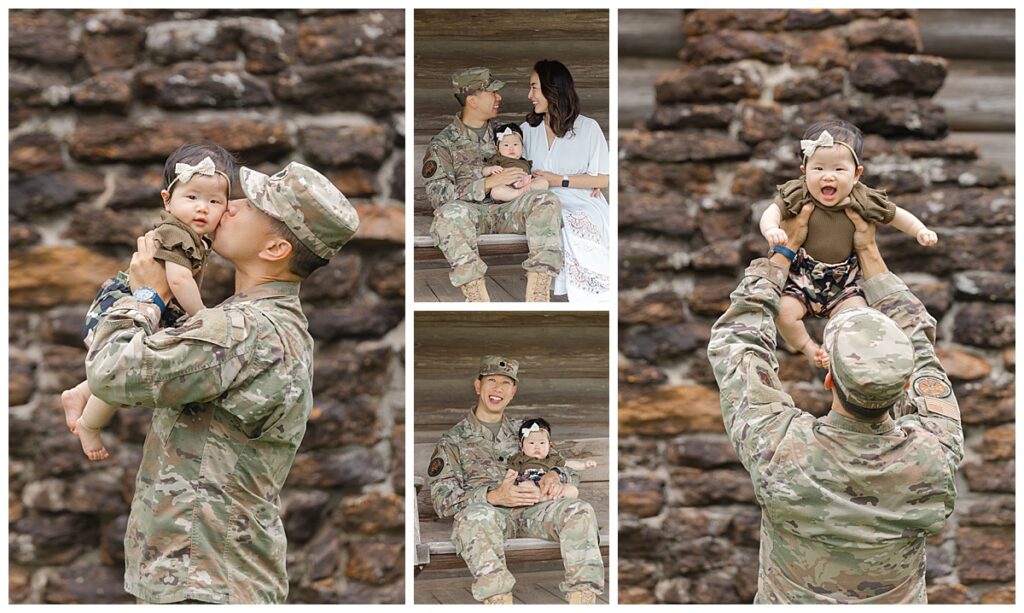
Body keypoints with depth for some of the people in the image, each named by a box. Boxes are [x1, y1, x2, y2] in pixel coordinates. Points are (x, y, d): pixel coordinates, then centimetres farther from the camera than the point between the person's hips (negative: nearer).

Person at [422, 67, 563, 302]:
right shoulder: (443, 143, 4)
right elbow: (438, 194, -8)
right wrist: (489, 182, -16)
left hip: (505, 209, 4)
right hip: (470, 211, -4)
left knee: (546, 201, -26)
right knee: (450, 212, -39)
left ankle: (537, 296, -38)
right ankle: (478, 297, -43)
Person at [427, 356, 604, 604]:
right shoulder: (453, 440, 15)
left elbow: (572, 472, 26)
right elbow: (442, 500, 2)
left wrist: (554, 476, -1)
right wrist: (493, 496, -15)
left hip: (532, 508, 3)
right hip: (488, 509, -3)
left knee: (579, 510, -27)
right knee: (475, 516, -40)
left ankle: (583, 599, -40)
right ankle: (498, 599, -53)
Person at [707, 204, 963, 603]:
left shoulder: (780, 450, -32)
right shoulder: (934, 456, -28)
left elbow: (734, 339, -15)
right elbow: (917, 342, -10)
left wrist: (784, 249, -7)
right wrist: (869, 254, -2)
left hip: (789, 601, -1)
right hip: (897, 601, 1)